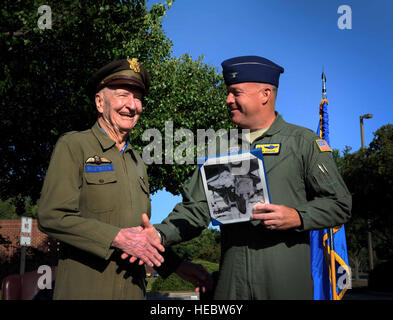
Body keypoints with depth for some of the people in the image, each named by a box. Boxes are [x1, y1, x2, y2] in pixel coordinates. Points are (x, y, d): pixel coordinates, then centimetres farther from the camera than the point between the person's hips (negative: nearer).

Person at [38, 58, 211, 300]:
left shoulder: (137, 162, 15)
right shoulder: (73, 146, -5)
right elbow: (52, 217, -14)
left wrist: (178, 266, 10)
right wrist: (117, 237, -22)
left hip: (134, 289, 6)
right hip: (85, 289, -6)